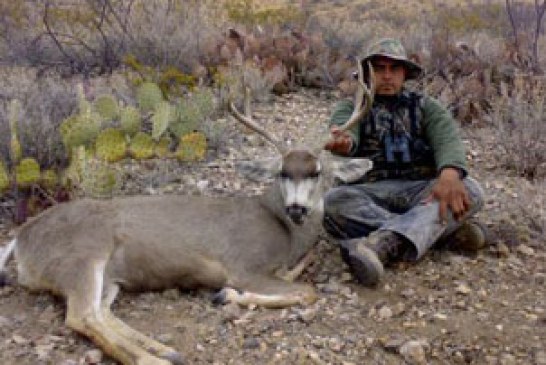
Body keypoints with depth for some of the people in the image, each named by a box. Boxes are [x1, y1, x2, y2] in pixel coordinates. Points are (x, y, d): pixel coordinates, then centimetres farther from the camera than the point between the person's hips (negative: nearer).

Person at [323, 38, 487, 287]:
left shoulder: (425, 105, 15)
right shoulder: (351, 107, 13)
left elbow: (447, 137, -7)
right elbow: (346, 132, -12)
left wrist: (449, 174, -31)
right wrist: (343, 142, -41)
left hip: (422, 191, 1)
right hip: (371, 195, -1)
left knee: (470, 191, -26)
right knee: (333, 202, -31)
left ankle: (383, 244, -46)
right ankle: (446, 229, -30)